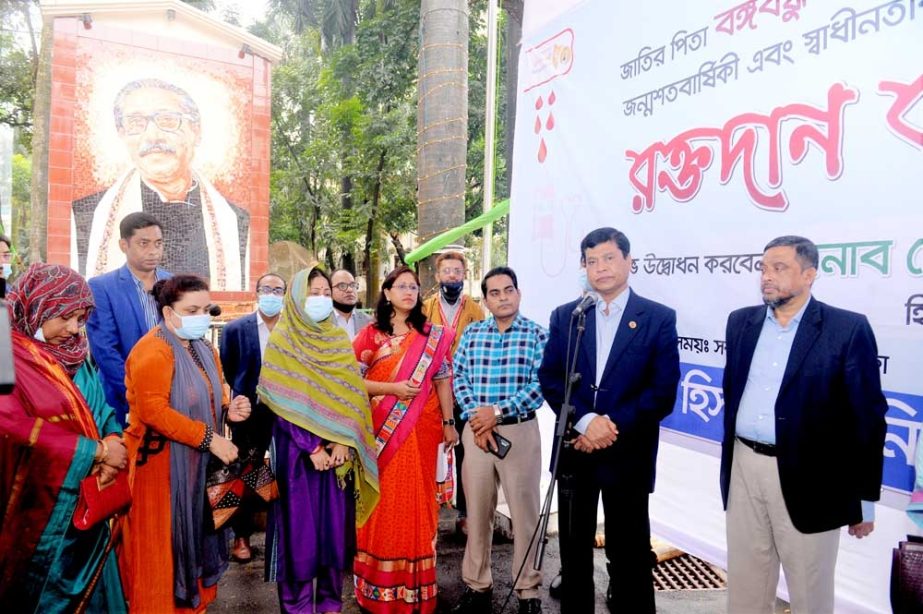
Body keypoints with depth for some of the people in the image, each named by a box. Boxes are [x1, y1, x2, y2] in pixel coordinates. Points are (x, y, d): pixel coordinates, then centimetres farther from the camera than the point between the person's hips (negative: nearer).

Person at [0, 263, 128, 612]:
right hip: (40, 504, -6)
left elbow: (98, 407, 8)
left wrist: (112, 439, -14)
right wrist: (96, 450, -20)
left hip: (85, 499, 6)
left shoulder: (74, 354, 5)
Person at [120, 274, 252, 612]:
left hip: (198, 464, 8)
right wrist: (209, 438, -24)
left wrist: (229, 410, -4)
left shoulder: (204, 350, 11)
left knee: (195, 542, 17)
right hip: (162, 465, -8)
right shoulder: (153, 350, -17)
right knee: (164, 548, 4)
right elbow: (152, 410, -26)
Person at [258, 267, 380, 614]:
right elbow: (282, 403, -9)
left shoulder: (340, 341, 7)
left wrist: (342, 442, -10)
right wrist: (312, 447, -14)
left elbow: (353, 396, 2)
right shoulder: (281, 342, -3)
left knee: (335, 524, 7)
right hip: (296, 449, -3)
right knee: (299, 524, 2)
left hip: (338, 450, 3)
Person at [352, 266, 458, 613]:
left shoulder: (433, 335, 4)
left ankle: (415, 584, 23)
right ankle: (380, 585, 21)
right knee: (384, 502, 6)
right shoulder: (371, 335, 0)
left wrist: (449, 423, 0)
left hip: (421, 430, 1)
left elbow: (443, 381, 4)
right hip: (382, 431, -1)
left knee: (416, 500, 8)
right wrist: (393, 388, -16)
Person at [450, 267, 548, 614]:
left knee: (524, 511, 5)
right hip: (476, 430, 3)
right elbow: (459, 378, 4)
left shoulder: (537, 335, -2)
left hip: (520, 431, -3)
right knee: (477, 510, 11)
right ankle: (477, 585, 27)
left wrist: (498, 411, -16)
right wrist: (475, 417, -11)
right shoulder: (471, 333, 7)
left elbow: (541, 385, -11)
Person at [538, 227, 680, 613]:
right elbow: (549, 379, -1)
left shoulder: (659, 318, -3)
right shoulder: (564, 316, 5)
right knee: (574, 549, 16)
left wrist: (613, 426, -15)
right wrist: (585, 421, -16)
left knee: (629, 555, 10)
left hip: (628, 454, -2)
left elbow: (663, 391, -8)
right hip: (574, 449, 3)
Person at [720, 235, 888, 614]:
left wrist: (865, 499, -4)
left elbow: (867, 417, -6)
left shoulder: (848, 329, -8)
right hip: (744, 468, 4)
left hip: (809, 479, -4)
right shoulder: (741, 322, 6)